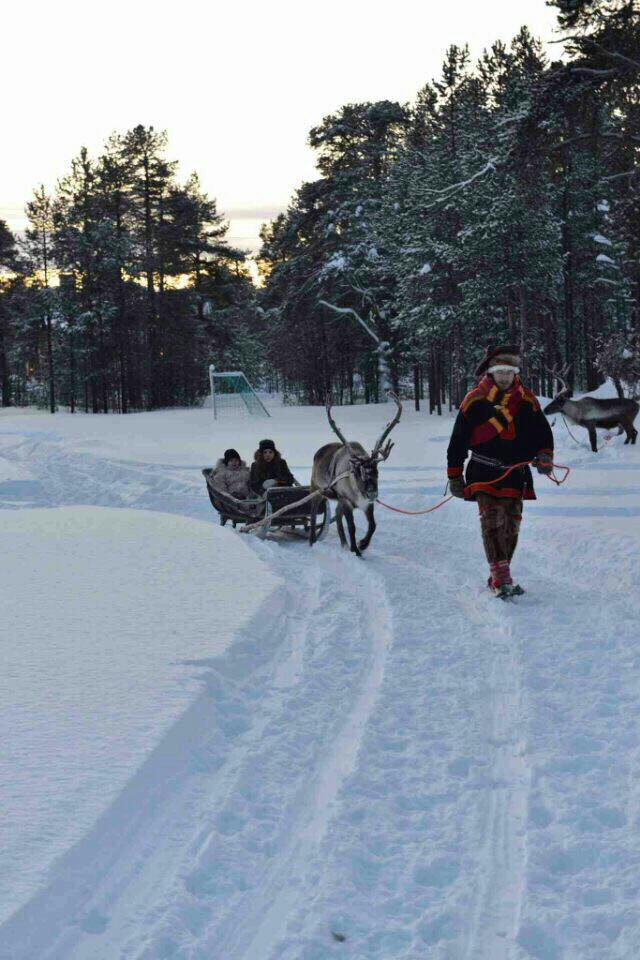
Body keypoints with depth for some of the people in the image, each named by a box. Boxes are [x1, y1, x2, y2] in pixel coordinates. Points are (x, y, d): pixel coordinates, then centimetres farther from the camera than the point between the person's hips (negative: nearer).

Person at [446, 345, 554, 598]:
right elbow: (458, 440, 3)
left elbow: (543, 432, 17)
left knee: (511, 525, 3)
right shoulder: (475, 400, 0)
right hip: (484, 473, -4)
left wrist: (544, 456, -3)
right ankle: (500, 577, -21)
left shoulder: (527, 400, 9)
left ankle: (500, 577, 13)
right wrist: (454, 476, 2)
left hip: (516, 475, 4)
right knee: (492, 521, -17)